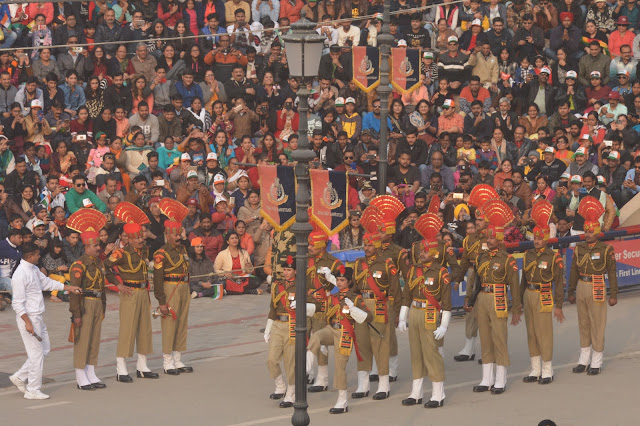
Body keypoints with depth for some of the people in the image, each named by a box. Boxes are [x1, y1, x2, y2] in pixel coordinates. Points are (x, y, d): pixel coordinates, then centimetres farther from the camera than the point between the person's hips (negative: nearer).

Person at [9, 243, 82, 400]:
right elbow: (18, 303, -21)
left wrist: (68, 288, 20)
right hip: (28, 317, -10)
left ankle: (20, 377, 22)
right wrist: (27, 322, -23)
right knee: (37, 353, -4)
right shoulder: (20, 274, -20)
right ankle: (33, 390, 5)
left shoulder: (34, 269, 9)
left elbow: (46, 282, 24)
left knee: (44, 348, 15)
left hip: (37, 317, 10)